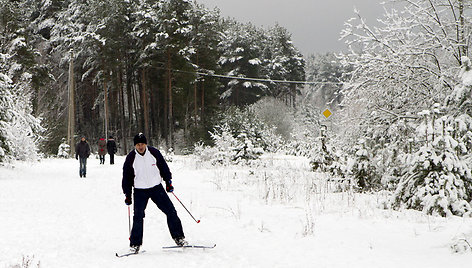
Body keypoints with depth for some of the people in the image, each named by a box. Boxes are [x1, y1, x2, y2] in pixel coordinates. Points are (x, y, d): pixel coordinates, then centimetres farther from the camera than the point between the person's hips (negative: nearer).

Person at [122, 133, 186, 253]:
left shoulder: (154, 153, -4)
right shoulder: (131, 158, -7)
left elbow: (164, 167, 9)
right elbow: (126, 178, 1)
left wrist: (168, 182, 9)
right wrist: (127, 195, 1)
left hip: (156, 188, 2)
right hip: (140, 191, -1)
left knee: (171, 212, -2)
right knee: (138, 217, -9)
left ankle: (179, 237, 8)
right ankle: (135, 244, 3)